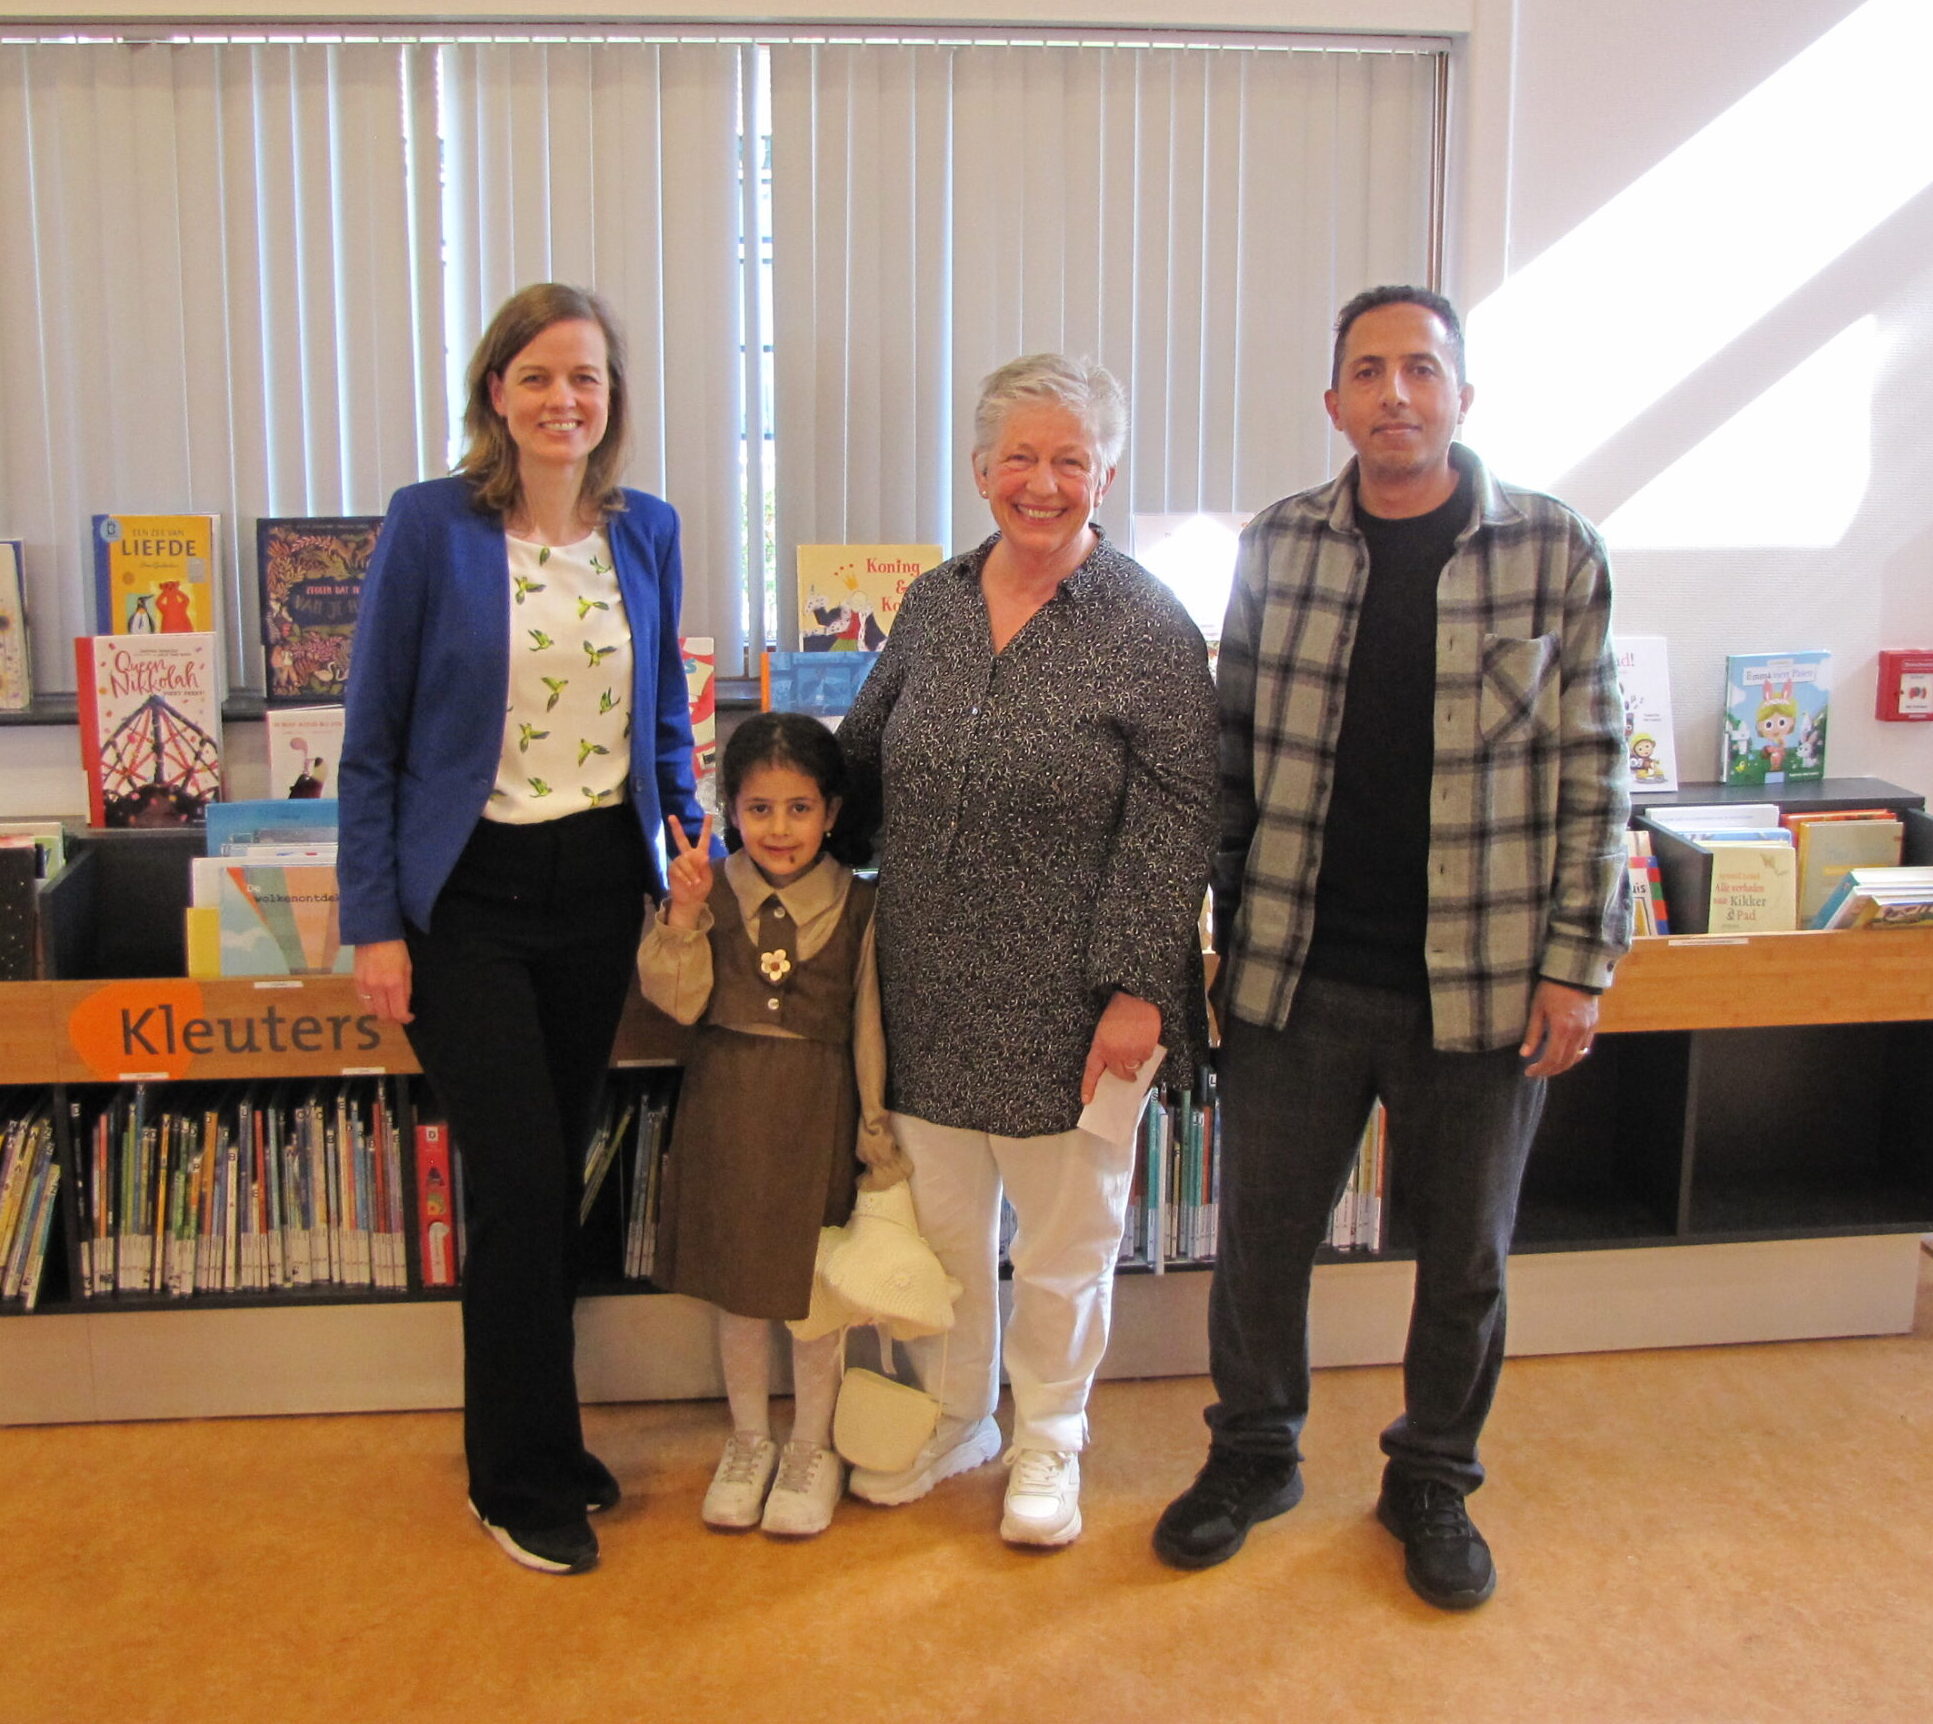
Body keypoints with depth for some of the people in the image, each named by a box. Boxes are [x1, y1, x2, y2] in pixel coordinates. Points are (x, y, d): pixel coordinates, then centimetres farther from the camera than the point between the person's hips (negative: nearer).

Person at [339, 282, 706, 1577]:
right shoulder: (432, 525, -8)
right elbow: (373, 739, -6)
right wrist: (375, 921, -9)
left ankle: (540, 1442, 31)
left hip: (599, 886, 4)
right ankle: (523, 1479, 18)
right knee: (521, 1179, -2)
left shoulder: (646, 532, 5)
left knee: (558, 1174, 13)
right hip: (470, 893, -4)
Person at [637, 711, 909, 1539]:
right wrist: (683, 914, -22)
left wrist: (877, 1132, -2)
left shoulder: (857, 905, -5)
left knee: (817, 1283, 9)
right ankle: (749, 1439, 32)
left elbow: (870, 1026, -2)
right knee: (736, 1280, 14)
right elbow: (680, 1000, -8)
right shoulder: (711, 891, -3)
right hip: (727, 1103, 2)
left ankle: (812, 1447, 28)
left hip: (818, 1108, -1)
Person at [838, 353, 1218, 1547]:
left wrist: (1135, 988, -17)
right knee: (940, 1219, 17)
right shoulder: (932, 607, 5)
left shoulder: (1151, 631, -10)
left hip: (1065, 1004, -4)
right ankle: (953, 1417, 39)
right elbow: (858, 756, 17)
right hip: (931, 993, 5)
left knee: (1065, 1231, 12)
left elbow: (1173, 825, -13)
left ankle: (1047, 1436, 34)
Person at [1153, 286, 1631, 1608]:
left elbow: (1593, 770, -1)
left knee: (1465, 1254, 13)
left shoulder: (1555, 552, -3)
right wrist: (1206, 922, 5)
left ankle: (1434, 1482, 36)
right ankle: (1255, 1454, 36)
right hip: (1296, 973, 2)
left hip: (1481, 982, -1)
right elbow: (1235, 752, 8)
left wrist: (1576, 963, -5)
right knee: (1261, 1231, 12)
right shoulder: (1277, 547, 3)